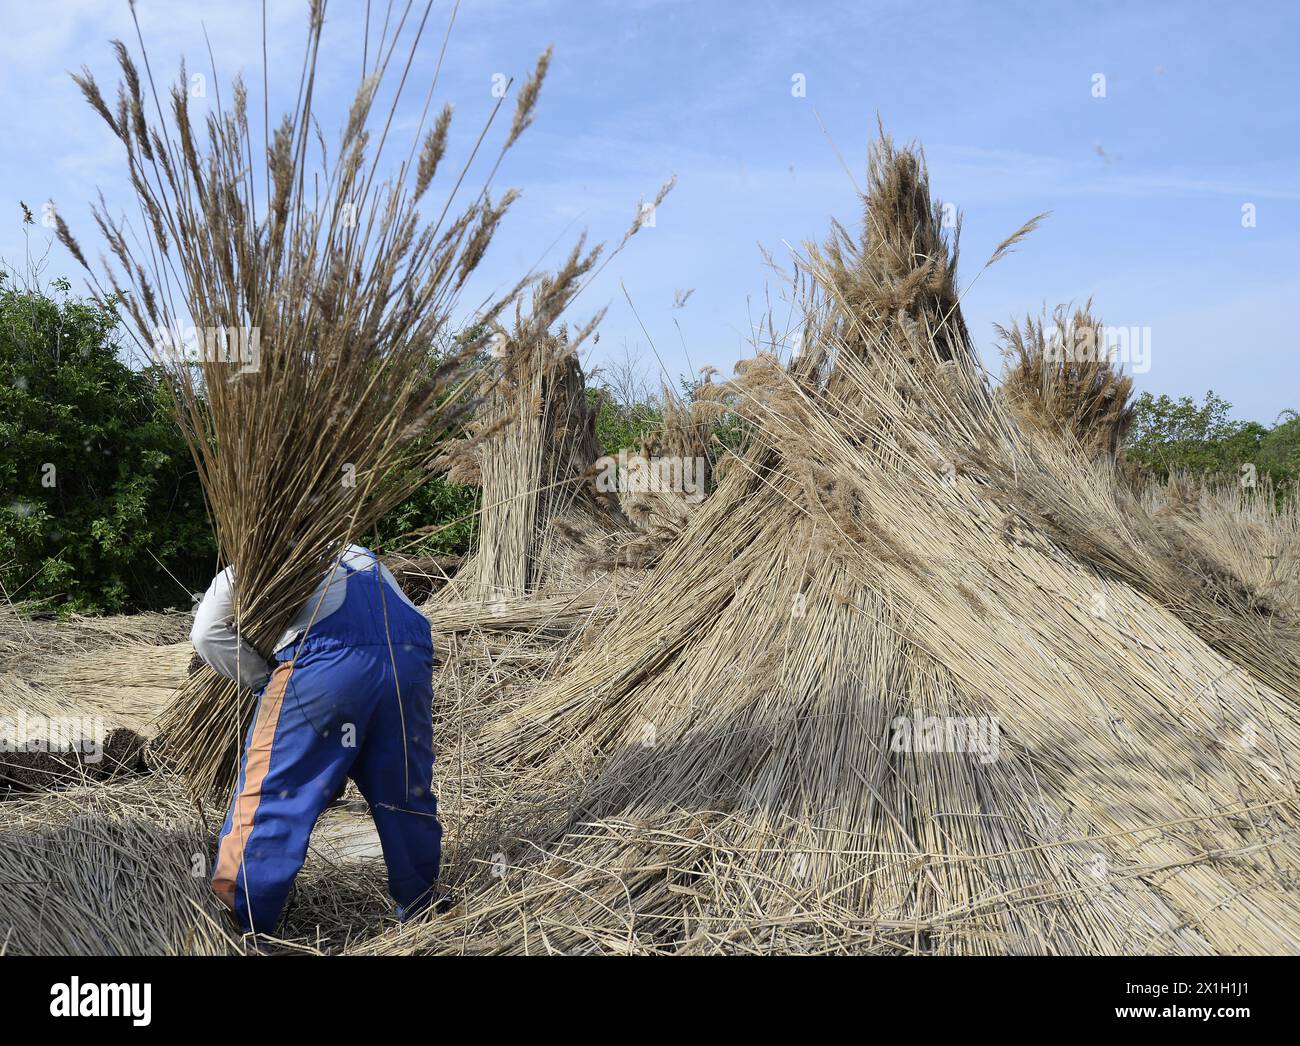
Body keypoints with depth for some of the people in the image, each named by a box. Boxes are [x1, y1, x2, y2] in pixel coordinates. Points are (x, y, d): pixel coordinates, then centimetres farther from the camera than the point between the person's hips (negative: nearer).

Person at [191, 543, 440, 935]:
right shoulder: (360, 555, 38)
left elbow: (207, 633, 10)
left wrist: (265, 680, 17)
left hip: (324, 659, -5)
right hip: (410, 656, 5)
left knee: (272, 790, 7)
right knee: (407, 792, 17)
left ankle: (238, 923, 12)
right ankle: (421, 911, 31)